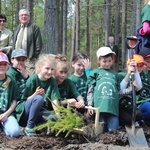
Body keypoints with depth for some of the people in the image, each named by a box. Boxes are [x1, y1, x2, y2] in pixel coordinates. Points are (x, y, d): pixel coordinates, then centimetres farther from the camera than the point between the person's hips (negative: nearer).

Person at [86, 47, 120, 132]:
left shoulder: (115, 74, 22)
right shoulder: (95, 73, 13)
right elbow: (90, 91, 9)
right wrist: (90, 105, 0)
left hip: (113, 107, 2)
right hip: (100, 106, -2)